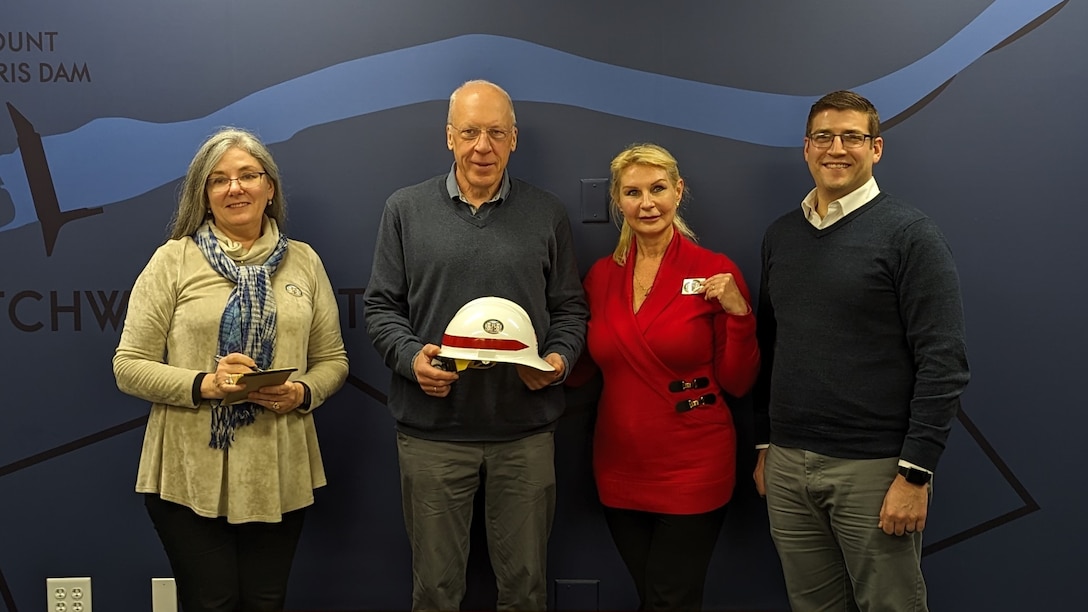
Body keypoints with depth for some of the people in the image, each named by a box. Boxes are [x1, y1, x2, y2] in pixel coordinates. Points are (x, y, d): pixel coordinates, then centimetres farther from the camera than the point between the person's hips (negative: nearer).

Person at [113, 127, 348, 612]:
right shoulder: (174, 260, 0)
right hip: (190, 475, -2)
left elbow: (333, 360, 12)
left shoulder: (304, 262, 8)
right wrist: (203, 385, -18)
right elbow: (129, 366, -2)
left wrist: (302, 393, -9)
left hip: (280, 475, 3)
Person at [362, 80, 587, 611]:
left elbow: (569, 308, 9)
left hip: (526, 431, 1)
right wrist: (411, 357, -13)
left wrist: (558, 359, -10)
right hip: (432, 430, 0)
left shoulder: (547, 215, 7)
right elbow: (381, 306, 5)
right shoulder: (405, 210, 4)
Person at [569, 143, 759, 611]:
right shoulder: (602, 275, 3)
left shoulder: (715, 273, -9)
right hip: (620, 467, 4)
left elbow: (737, 383, -7)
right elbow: (582, 368, 9)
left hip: (693, 470, -4)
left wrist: (739, 314, -20)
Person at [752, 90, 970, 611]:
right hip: (786, 466, 5)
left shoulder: (910, 235, -6)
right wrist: (764, 443, 14)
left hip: (873, 469, -5)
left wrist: (916, 473, -15)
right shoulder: (780, 236, 11)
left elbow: (944, 362, -11)